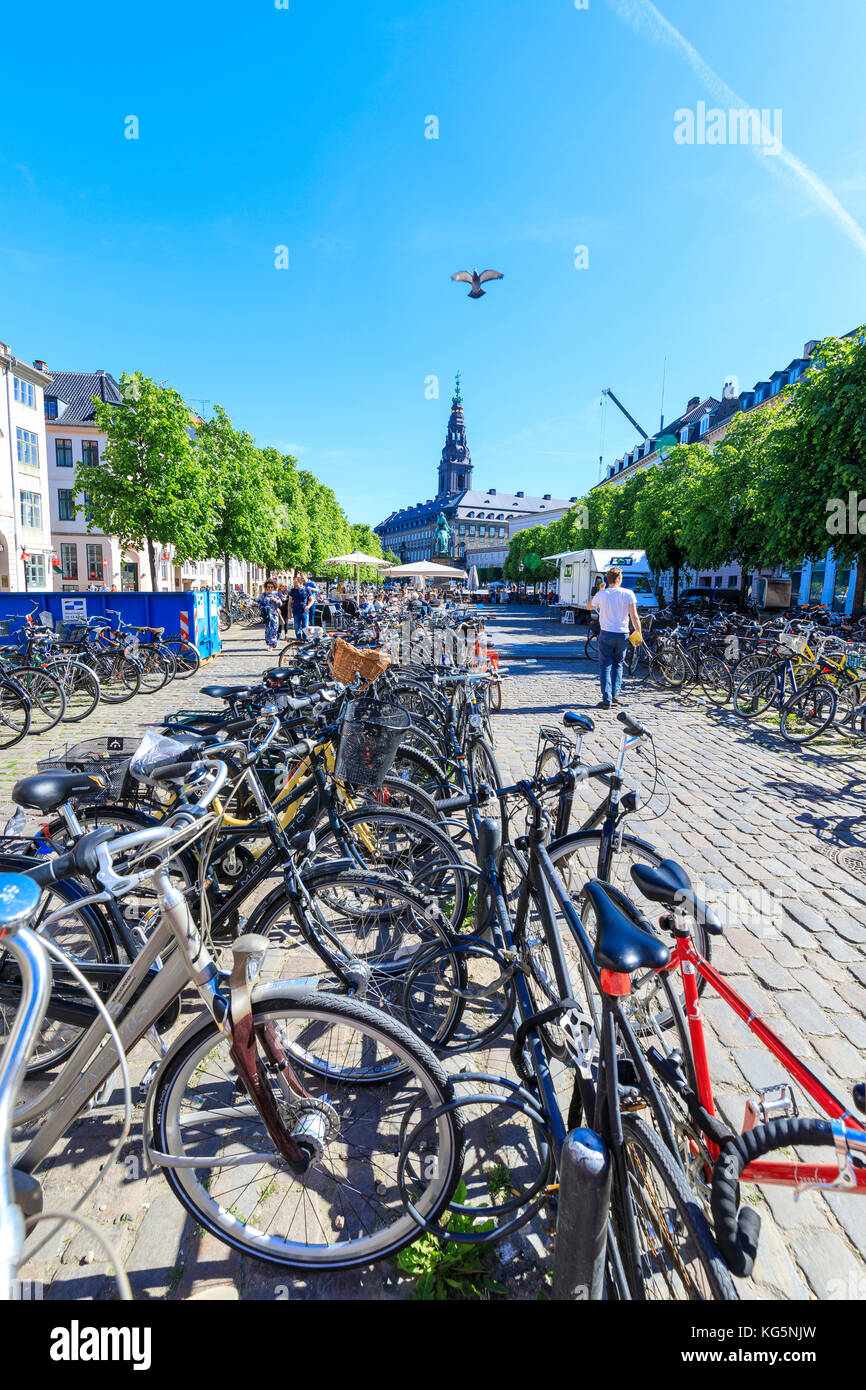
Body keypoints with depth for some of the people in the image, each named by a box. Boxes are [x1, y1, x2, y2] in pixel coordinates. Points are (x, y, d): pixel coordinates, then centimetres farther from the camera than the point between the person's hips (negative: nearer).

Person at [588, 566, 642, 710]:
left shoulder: (602, 594, -3)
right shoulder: (628, 594, -3)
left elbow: (590, 606, 17)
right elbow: (634, 616, -7)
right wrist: (639, 634, 0)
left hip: (606, 634, -1)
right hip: (623, 635, 1)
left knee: (605, 667, 4)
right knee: (617, 665, 19)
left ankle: (607, 700, -3)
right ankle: (614, 695, 13)